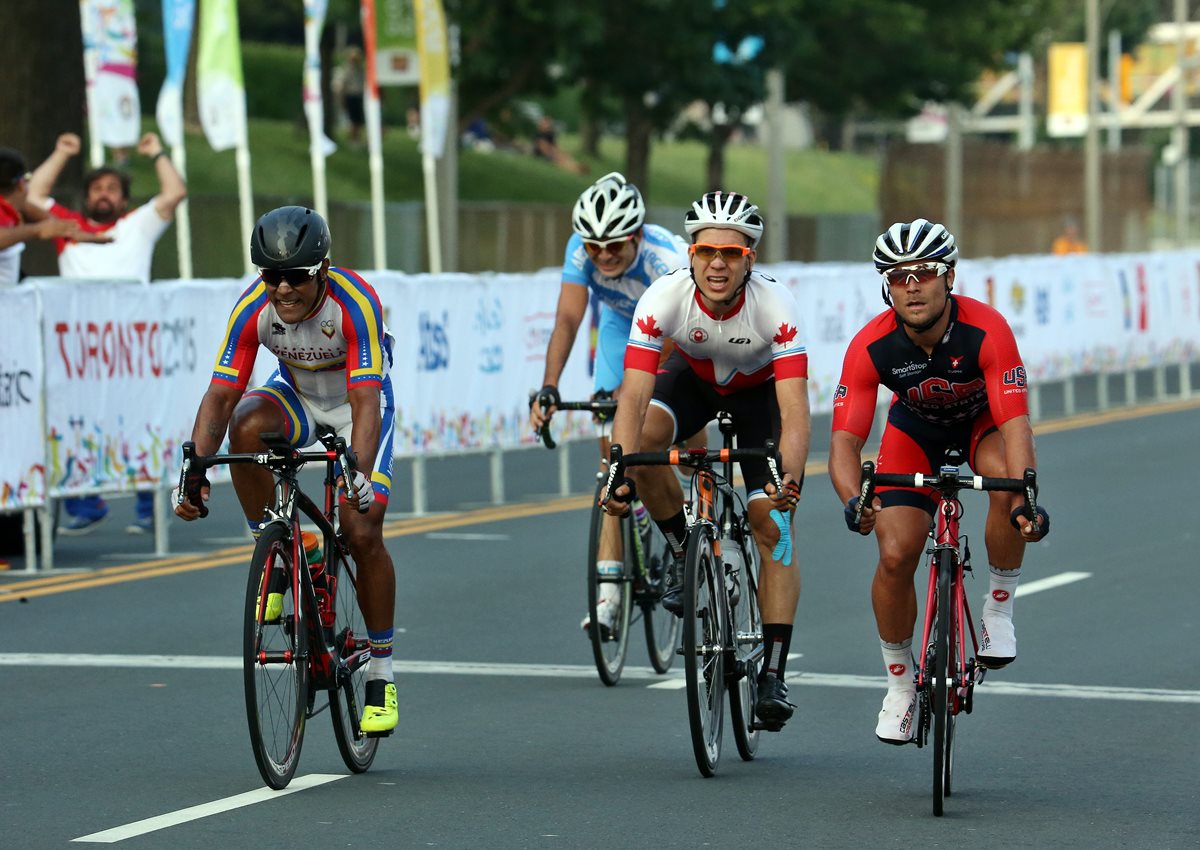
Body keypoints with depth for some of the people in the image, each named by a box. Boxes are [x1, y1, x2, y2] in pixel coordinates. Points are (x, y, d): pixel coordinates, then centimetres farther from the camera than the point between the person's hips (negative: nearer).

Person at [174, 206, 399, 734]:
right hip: (296, 395, 3)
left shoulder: (355, 304, -33)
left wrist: (359, 472, -55)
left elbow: (366, 402, -40)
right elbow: (220, 395, -25)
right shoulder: (253, 308, -24)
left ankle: (381, 674, 2)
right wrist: (195, 470, -39)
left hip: (356, 401, -3)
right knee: (248, 424, -33)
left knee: (363, 534, -14)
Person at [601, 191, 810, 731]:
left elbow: (794, 410, -42)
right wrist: (620, 474, -52)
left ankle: (774, 673, -9)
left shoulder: (774, 305, -36)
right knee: (643, 438, -30)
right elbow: (634, 396, -38)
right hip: (692, 377, 1)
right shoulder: (664, 298, -33)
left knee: (773, 524, -13)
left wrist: (790, 478, -59)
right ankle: (686, 553, -5)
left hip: (760, 388, -1)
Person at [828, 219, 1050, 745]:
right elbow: (845, 439, -33)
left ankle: (999, 608, -13)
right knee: (896, 554, -15)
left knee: (1006, 478, -36)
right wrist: (853, 499, -54)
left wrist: (1024, 497, -59)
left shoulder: (986, 331, -35)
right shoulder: (871, 346, -30)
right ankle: (900, 682, 8)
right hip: (916, 428, 2)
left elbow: (1014, 424, -42)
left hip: (982, 419, -1)